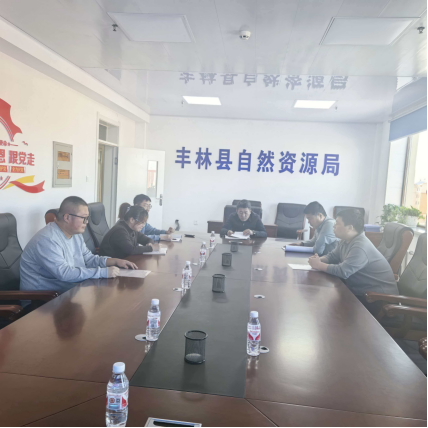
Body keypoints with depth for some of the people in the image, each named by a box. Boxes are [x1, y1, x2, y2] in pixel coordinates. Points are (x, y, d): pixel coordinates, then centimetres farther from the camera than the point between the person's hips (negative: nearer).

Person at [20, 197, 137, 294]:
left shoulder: (76, 234, 7)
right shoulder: (47, 240, -23)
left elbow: (89, 259, 15)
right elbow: (64, 273, -31)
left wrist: (115, 261, -1)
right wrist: (103, 272, -29)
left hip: (70, 290, 9)